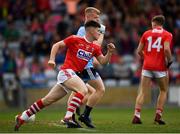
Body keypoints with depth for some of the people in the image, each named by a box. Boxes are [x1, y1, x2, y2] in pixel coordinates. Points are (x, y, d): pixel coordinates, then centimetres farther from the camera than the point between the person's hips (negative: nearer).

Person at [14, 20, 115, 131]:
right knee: (83, 89, -29)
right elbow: (57, 45, 1)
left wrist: (110, 52, -6)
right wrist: (52, 59, -10)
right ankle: (69, 117, -35)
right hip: (66, 71, -7)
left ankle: (22, 117, 17)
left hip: (74, 75, 7)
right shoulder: (75, 39, -5)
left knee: (48, 100, 10)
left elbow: (103, 61, 10)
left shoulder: (95, 48, 13)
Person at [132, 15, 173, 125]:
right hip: (160, 67, -2)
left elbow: (139, 51, 9)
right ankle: (158, 115, 6)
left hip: (147, 66, 2)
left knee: (143, 92, 5)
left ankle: (136, 116, -7)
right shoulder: (167, 35, -1)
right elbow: (166, 49, -17)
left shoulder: (146, 33, 9)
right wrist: (169, 61, -3)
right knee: (164, 91, 16)